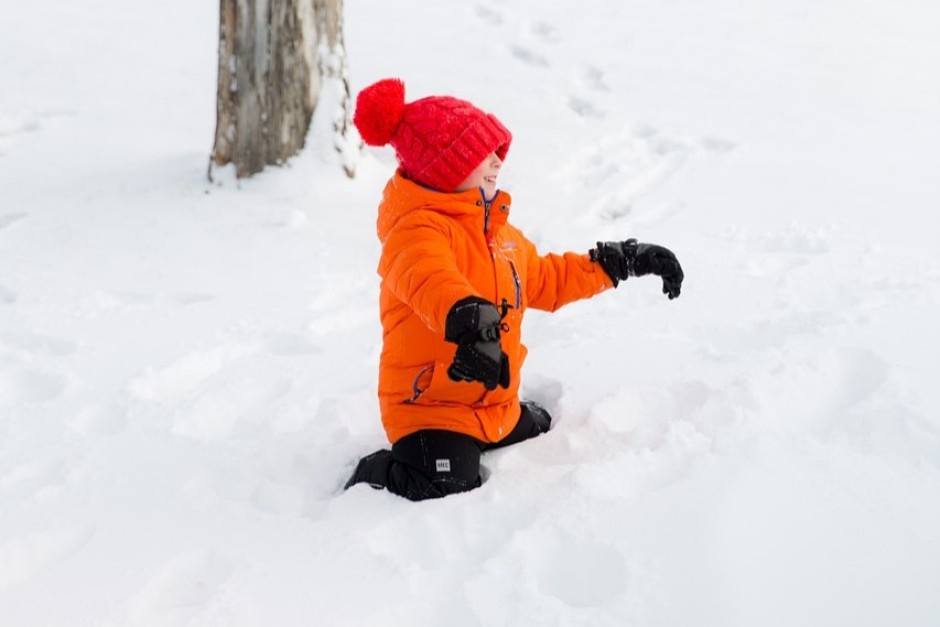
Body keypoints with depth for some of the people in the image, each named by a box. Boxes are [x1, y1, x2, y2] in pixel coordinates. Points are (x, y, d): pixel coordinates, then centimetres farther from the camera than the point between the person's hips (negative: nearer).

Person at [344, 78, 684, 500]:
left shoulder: (496, 228, 11)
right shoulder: (417, 228, -21)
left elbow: (546, 280, 25)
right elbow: (430, 281, -45)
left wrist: (623, 261, 24)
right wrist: (469, 320, -67)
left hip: (496, 406, 9)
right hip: (429, 406, -9)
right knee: (449, 491, -25)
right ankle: (376, 472, 4)